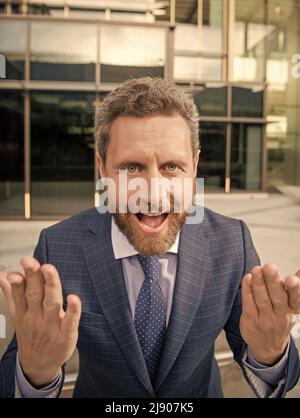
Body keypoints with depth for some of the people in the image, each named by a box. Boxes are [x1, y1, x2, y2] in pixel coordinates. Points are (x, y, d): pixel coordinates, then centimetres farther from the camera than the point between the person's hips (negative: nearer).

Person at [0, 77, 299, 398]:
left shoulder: (233, 241, -22)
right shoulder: (56, 248, -25)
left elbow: (263, 365, -15)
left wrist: (270, 355, -38)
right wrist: (37, 371, -43)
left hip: (203, 393, 1)